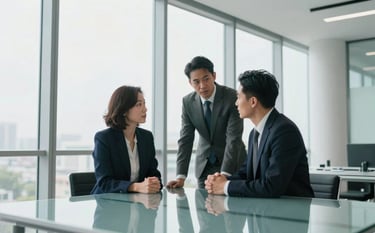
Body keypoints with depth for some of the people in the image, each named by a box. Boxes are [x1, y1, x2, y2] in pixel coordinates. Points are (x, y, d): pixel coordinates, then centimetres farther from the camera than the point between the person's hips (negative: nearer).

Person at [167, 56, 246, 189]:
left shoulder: (233, 97, -20)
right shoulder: (188, 102, -8)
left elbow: (234, 138, -24)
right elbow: (185, 139, -10)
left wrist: (224, 174, -33)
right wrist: (181, 177, -19)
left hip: (231, 163, -3)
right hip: (204, 165, 3)